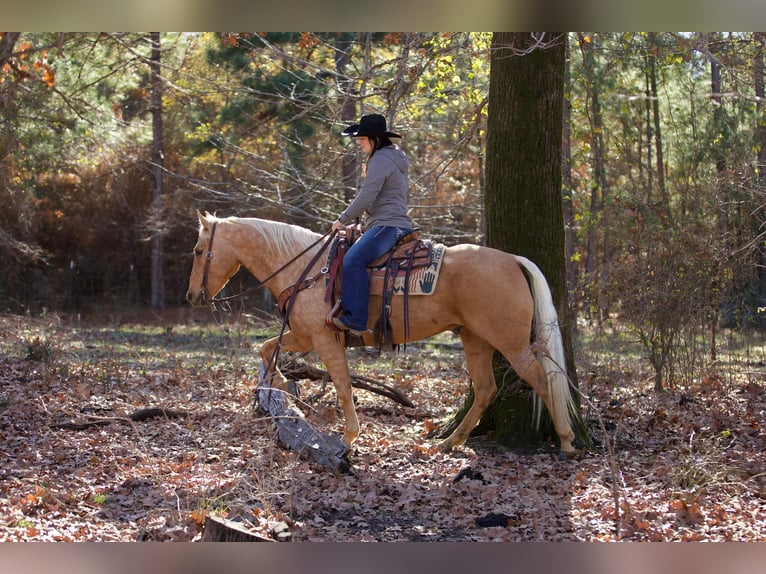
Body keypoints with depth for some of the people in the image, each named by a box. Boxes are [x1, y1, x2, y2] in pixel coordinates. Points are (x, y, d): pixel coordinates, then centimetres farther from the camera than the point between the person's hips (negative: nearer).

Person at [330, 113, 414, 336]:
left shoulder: (380, 160, -11)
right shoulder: (396, 158, 22)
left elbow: (365, 198, -16)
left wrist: (343, 220, -5)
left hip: (387, 225, -12)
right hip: (400, 222, 12)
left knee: (354, 259, -28)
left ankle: (355, 319, -36)